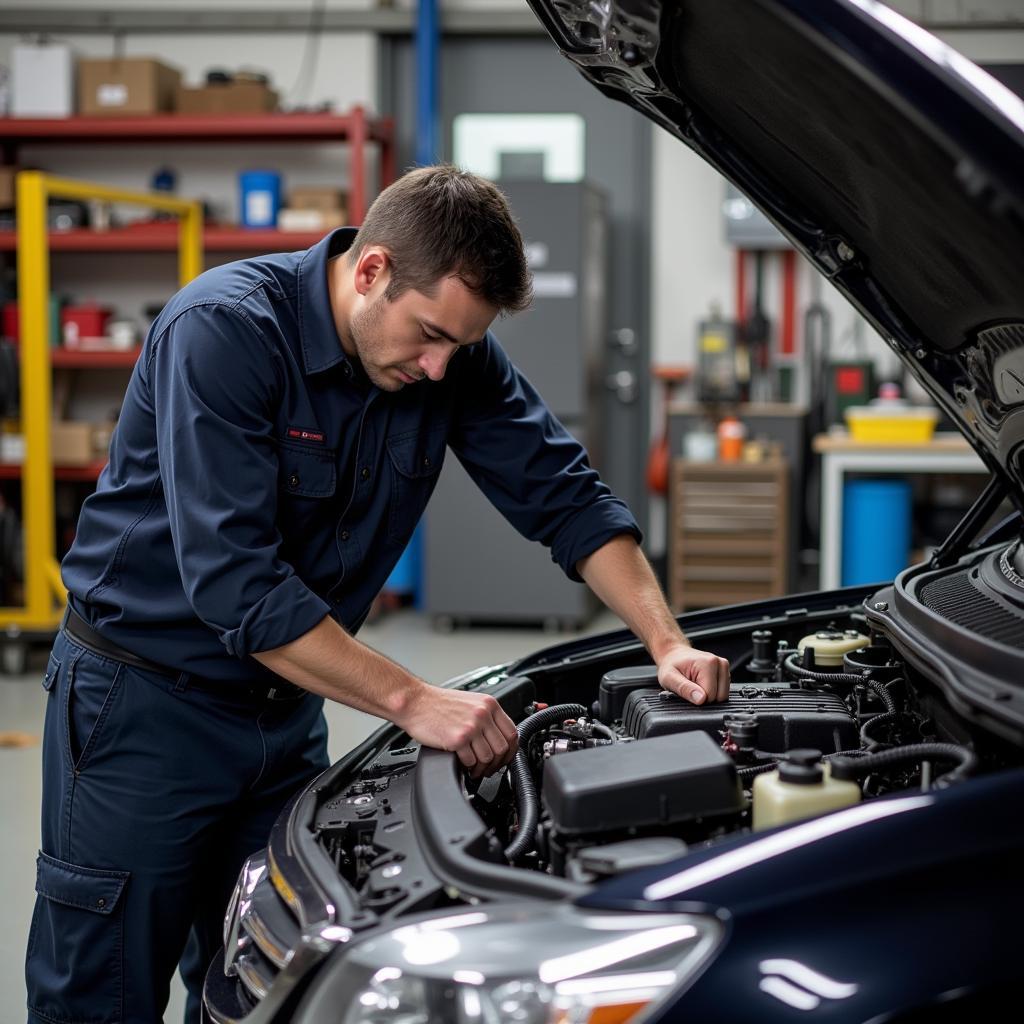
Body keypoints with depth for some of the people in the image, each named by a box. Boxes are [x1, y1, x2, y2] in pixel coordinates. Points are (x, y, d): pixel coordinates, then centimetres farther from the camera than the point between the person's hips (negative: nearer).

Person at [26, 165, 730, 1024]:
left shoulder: (454, 355, -5)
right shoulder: (224, 331, -24)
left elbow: (566, 496, 1)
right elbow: (234, 581, -30)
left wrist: (667, 642, -12)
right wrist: (413, 701, -30)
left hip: (285, 702, 6)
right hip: (147, 698, -6)